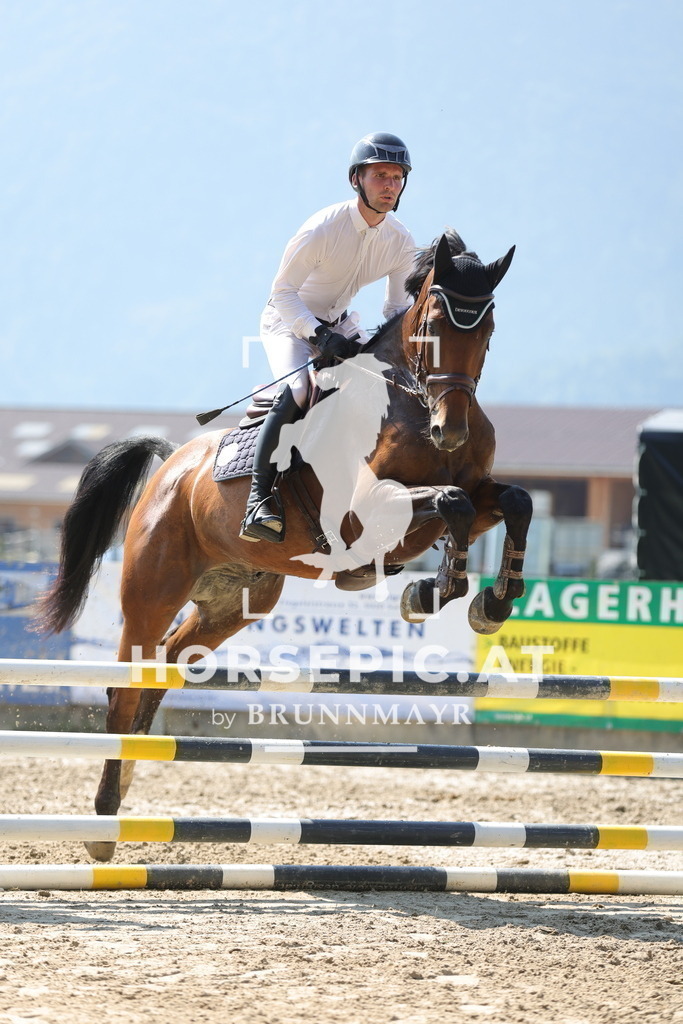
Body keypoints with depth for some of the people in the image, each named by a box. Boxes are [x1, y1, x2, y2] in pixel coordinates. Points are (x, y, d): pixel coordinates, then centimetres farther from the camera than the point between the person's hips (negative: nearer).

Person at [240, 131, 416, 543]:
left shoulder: (402, 242, -9)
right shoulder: (323, 228, -26)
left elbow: (399, 307, 1)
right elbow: (283, 290, -22)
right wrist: (320, 335, -34)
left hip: (340, 323, 7)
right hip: (289, 320, -6)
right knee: (298, 390, -32)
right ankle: (259, 498, -31)